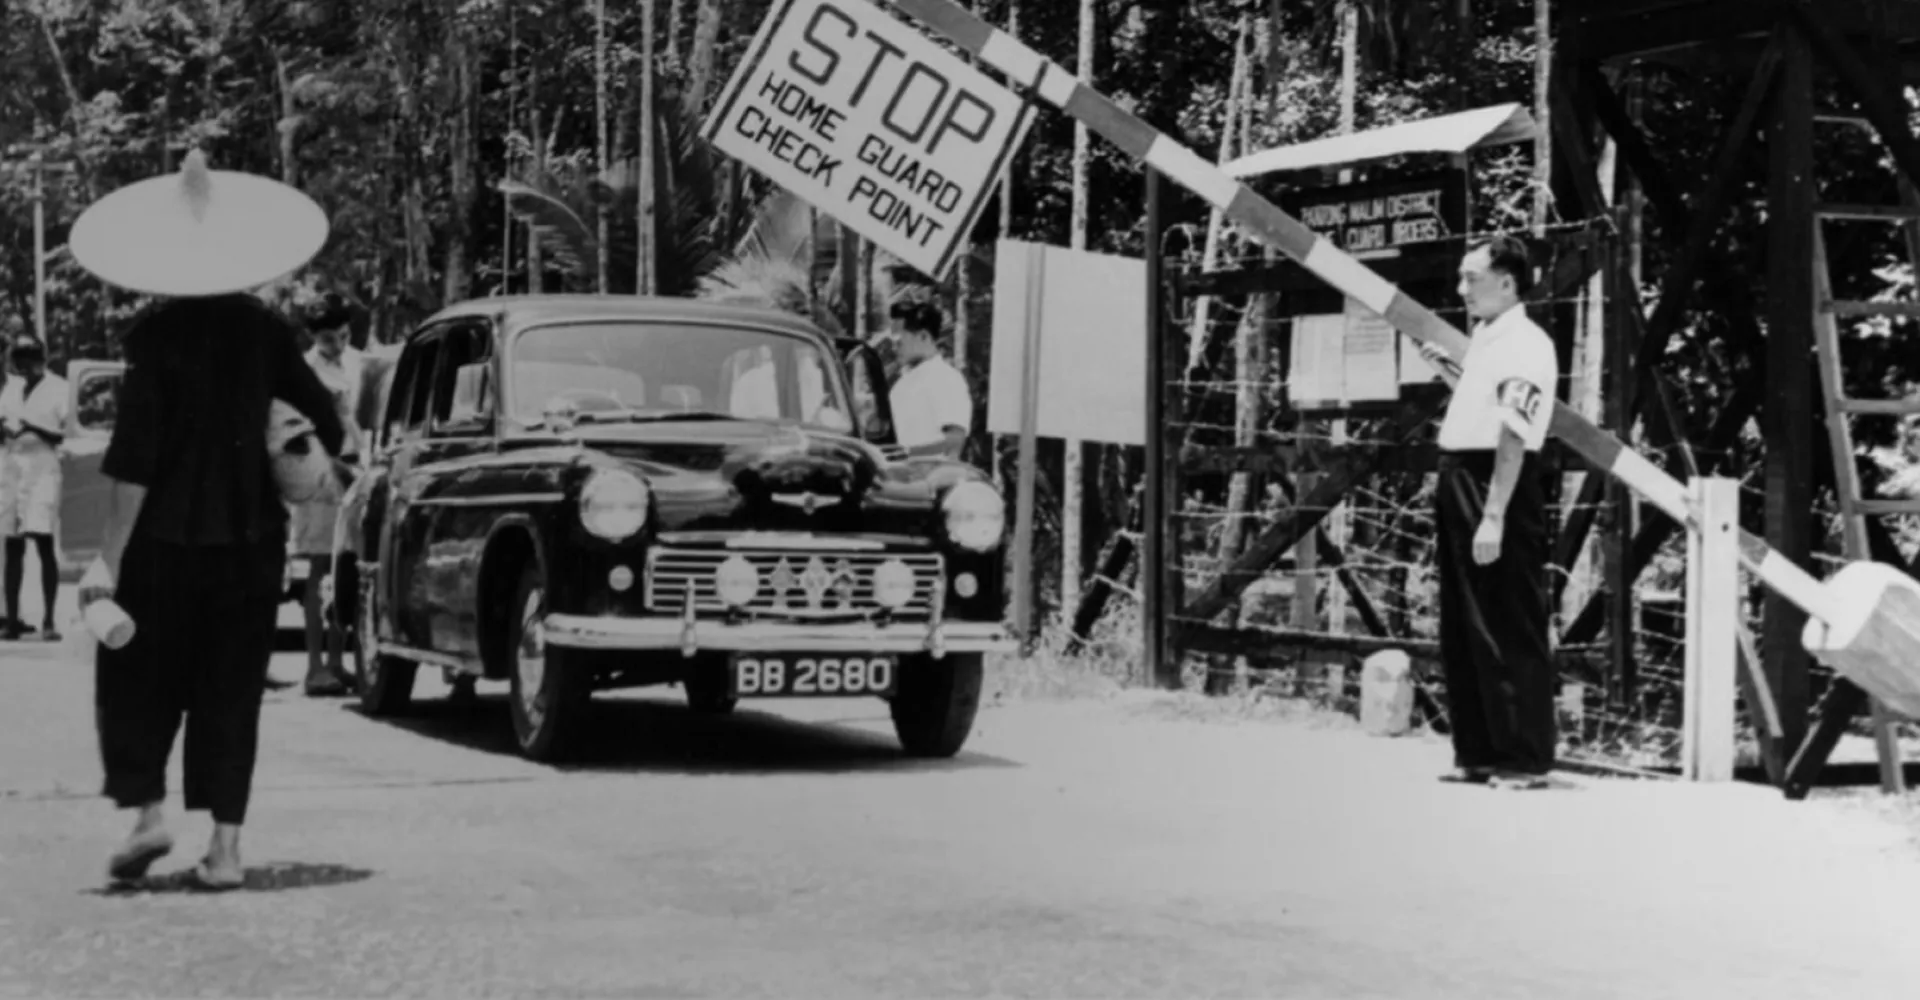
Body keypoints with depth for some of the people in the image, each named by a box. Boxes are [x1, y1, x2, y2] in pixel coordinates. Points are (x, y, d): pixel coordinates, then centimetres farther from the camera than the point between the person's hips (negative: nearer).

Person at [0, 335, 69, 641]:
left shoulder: (58, 388, -1)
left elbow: (67, 435, -6)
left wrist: (33, 428, -21)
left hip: (44, 470, -5)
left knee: (43, 542, -13)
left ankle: (48, 620, -12)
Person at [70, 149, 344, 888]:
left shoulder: (156, 336, -10)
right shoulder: (265, 330, 0)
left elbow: (132, 458, -14)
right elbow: (327, 425, 5)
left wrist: (110, 557, -12)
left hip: (166, 536, -3)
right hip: (251, 534, 3)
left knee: (138, 680, 13)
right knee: (231, 690, 9)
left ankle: (147, 810, -2)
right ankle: (225, 846, 6)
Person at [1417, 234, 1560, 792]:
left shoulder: (1525, 345, -13)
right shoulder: (1486, 340, 15)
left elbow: (1513, 436, -20)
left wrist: (1494, 516, -25)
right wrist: (1447, 368, 18)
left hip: (1498, 491, -10)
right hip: (1459, 485, 10)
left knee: (1509, 633, -4)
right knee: (1462, 630, 13)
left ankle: (1526, 760, 1)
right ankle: (1477, 753, 21)